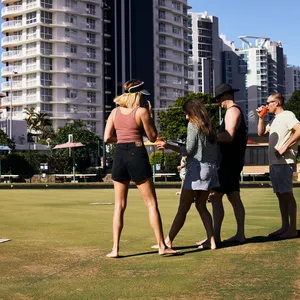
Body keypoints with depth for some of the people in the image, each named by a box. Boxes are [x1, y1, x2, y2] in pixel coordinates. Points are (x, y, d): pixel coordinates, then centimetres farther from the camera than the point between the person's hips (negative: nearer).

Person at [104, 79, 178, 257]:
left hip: (120, 155, 4)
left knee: (120, 206, 9)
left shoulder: (115, 112, 9)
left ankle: (115, 249, 5)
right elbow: (152, 136, 2)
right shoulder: (142, 111, -4)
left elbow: (107, 138, 5)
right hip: (137, 154, -4)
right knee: (152, 203, 3)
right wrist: (151, 114, 8)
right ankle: (162, 246, 5)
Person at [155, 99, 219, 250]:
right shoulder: (209, 126, 14)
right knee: (201, 205, 14)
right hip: (210, 168, 7)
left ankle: (168, 241, 1)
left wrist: (169, 146, -4)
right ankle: (211, 240, 8)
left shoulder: (193, 124, -6)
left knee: (183, 208, -4)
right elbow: (213, 150, 12)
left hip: (197, 169, -7)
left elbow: (189, 150, -11)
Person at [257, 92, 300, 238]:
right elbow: (260, 132, 27)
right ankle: (285, 226, 15)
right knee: (280, 194, 10)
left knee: (287, 194, -7)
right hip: (274, 162, 9)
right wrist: (261, 117, 14)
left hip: (284, 162, -9)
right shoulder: (274, 119, 19)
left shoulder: (287, 115, -7)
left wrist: (285, 147, -20)